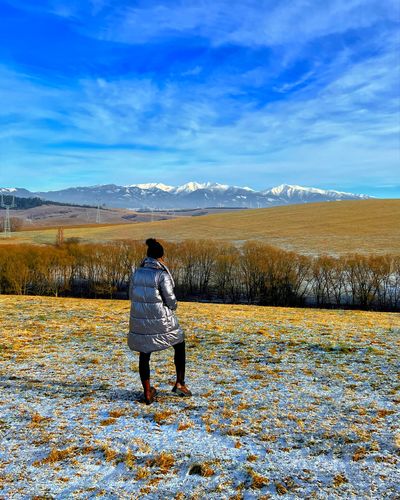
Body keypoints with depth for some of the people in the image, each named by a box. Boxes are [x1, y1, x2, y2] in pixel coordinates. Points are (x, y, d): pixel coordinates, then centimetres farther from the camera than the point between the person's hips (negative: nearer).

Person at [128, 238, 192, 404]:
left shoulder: (137, 272, 0)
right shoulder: (162, 275, -16)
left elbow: (132, 296, 10)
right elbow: (171, 301, -13)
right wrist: (172, 306, 10)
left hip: (139, 320, 4)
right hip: (161, 321, -4)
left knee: (144, 355, 19)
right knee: (179, 345, 20)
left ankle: (147, 393, 24)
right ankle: (180, 384, 21)